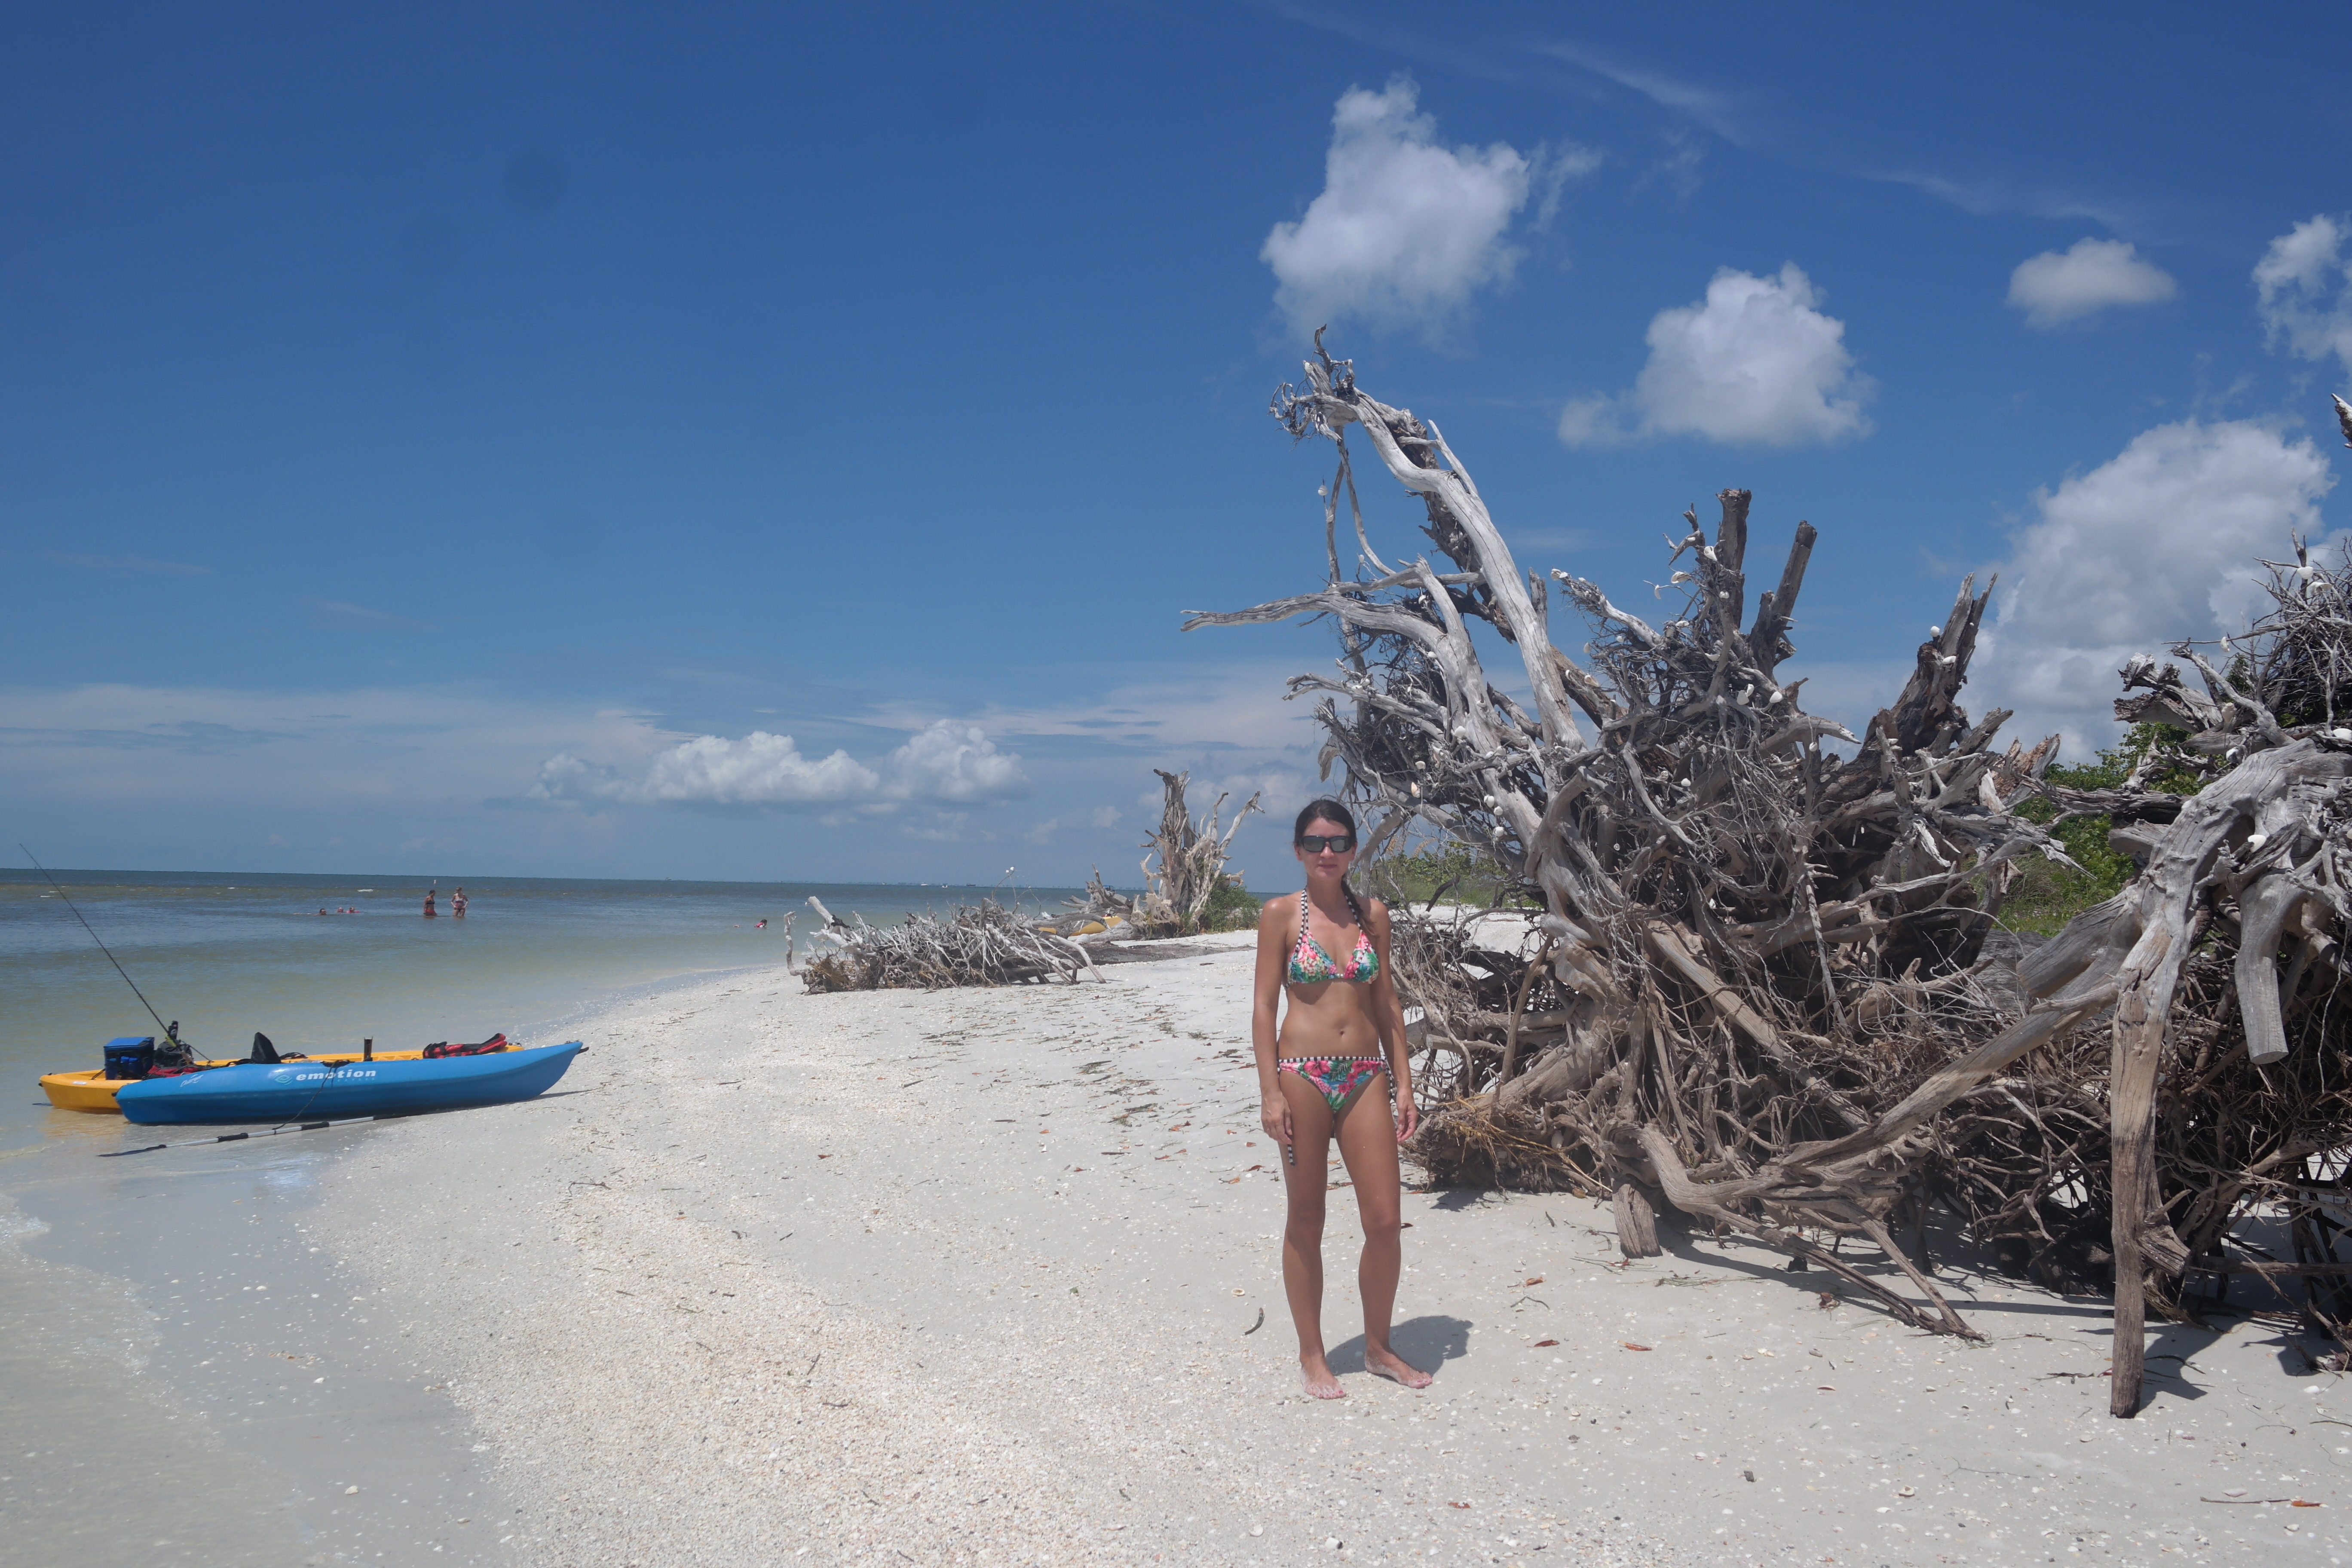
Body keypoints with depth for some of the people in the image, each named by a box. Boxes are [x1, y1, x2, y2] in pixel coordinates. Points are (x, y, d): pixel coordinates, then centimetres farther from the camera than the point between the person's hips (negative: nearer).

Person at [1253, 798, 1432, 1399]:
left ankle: (1378, 1346, 21)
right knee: (1306, 1221, 7)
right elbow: (1264, 1006, -4)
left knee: (1385, 1220, 1)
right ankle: (1312, 1354, 20)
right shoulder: (1282, 914, -2)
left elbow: (1387, 1004, 12)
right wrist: (1271, 1093, -10)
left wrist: (1403, 1083, 7)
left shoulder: (1372, 914, 8)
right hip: (1304, 1076, -3)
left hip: (1366, 1077, 3)